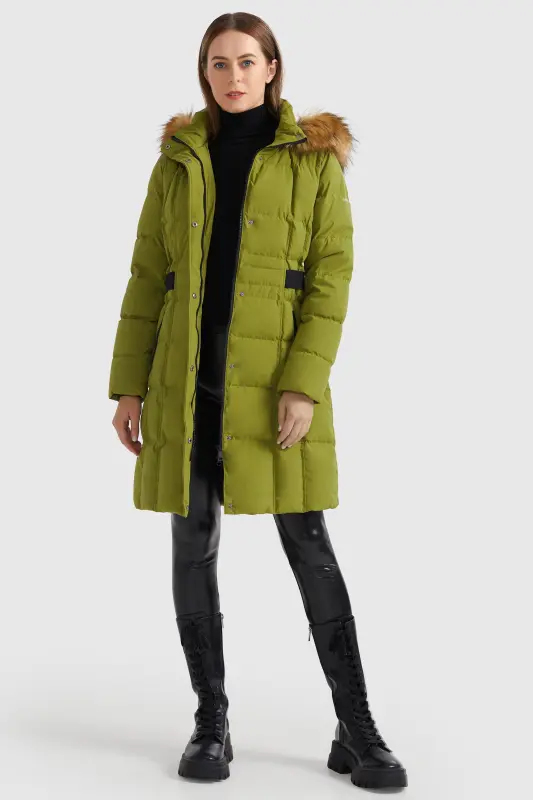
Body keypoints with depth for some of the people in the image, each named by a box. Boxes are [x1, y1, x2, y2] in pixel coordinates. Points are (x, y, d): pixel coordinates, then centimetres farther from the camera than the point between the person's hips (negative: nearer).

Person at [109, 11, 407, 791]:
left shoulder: (314, 158, 3)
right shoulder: (179, 160, 10)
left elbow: (332, 276, -3)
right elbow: (147, 278, 10)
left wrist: (304, 383, -14)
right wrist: (128, 384, 4)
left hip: (275, 378, -3)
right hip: (186, 380, 3)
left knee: (309, 547, -3)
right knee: (193, 545, 5)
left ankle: (356, 731, 9)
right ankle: (211, 721, 20)